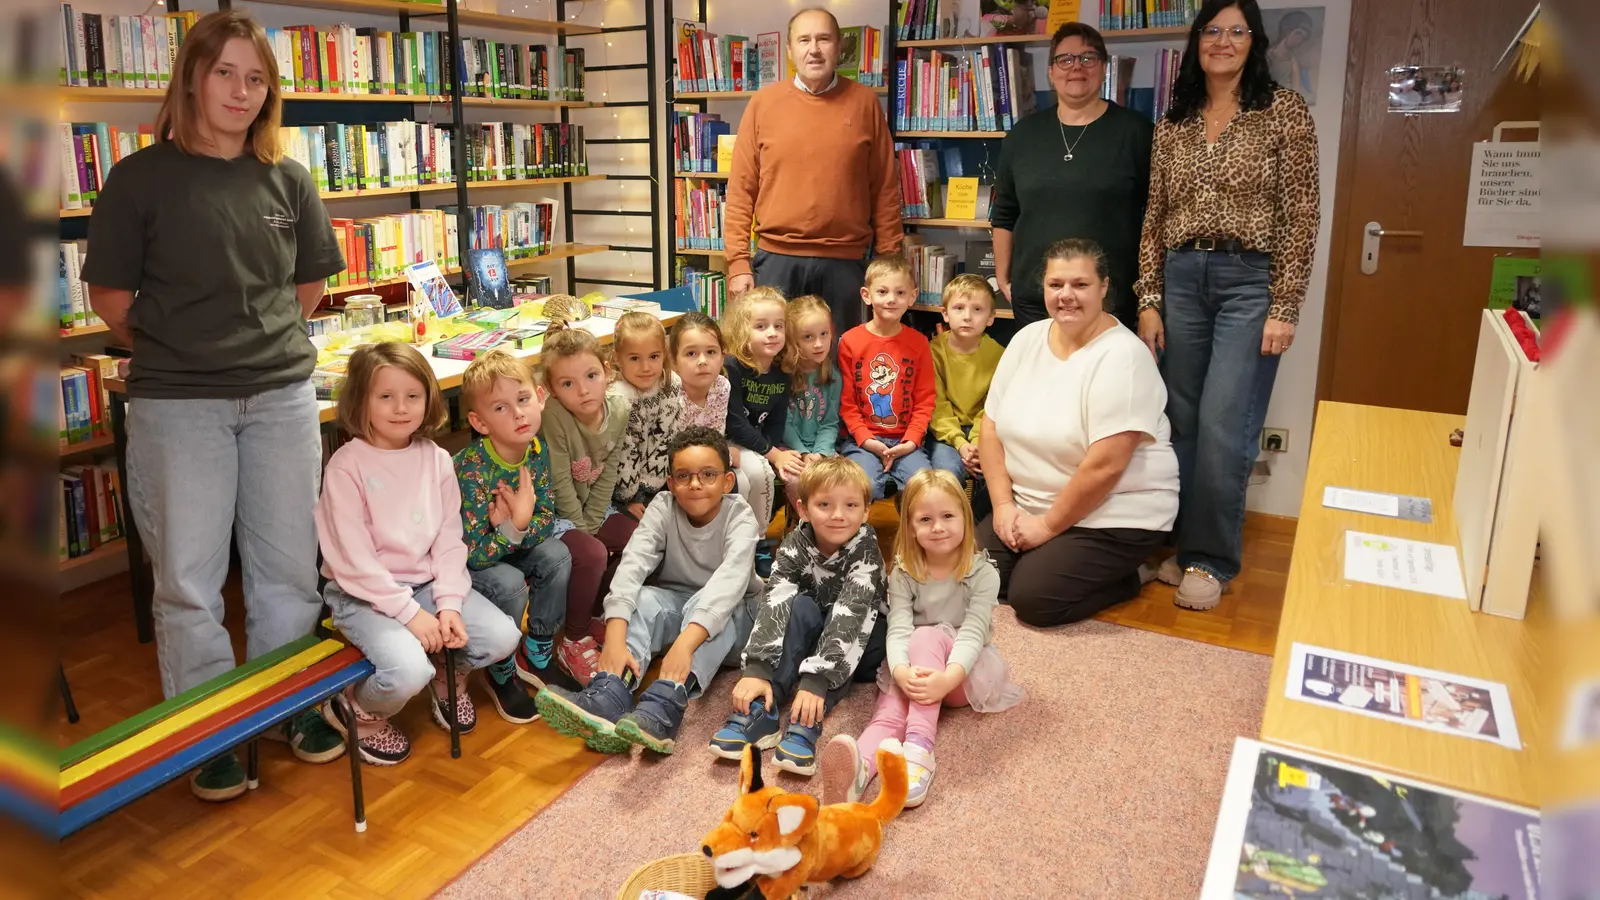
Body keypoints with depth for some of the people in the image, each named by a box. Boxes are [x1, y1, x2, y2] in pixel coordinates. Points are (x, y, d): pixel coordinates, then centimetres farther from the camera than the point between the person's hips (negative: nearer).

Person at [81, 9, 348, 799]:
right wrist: (173, 350, 9)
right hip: (177, 405, -2)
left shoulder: (288, 181, 3)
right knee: (187, 580, 5)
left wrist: (259, 339, 11)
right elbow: (110, 300, 0)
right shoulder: (142, 178, -5)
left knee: (289, 567, 10)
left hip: (282, 394, 3)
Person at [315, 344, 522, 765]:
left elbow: (449, 540, 1)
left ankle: (448, 676, 22)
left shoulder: (436, 459, 1)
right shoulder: (347, 466, -14)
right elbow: (353, 559, -16)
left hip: (427, 582, 5)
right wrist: (410, 612, -18)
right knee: (409, 671, -28)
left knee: (503, 636, -12)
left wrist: (449, 604, -12)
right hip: (362, 593, -5)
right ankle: (355, 709, 8)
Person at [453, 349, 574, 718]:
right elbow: (472, 552, -31)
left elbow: (546, 520, -9)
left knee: (557, 555, -16)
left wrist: (518, 525, -29)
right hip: (461, 561, -6)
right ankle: (501, 673, 1)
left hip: (508, 543, 6)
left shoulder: (537, 449, -14)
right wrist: (516, 526, -36)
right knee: (510, 584, -29)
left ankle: (537, 653, 5)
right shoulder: (472, 468, -33)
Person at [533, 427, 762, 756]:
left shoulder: (739, 516, -22)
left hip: (730, 618, -2)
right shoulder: (663, 507, -15)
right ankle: (606, 700, -51)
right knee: (644, 599, -29)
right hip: (675, 604, 3)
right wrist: (614, 639, -46)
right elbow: (632, 565, -29)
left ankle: (662, 709, -55)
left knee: (704, 605, -35)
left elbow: (730, 579, -39)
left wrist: (685, 643, -55)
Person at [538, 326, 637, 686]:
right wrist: (583, 533, -15)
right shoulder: (554, 417, -28)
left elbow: (608, 475, -6)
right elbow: (560, 485, -22)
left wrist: (591, 525, -12)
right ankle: (574, 640, -6)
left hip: (592, 508, 6)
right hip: (554, 514, -6)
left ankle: (596, 610, 13)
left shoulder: (619, 410, -12)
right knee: (592, 554, -28)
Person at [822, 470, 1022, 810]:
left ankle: (919, 749, -49)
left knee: (928, 635, -34)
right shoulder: (904, 574, -1)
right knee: (889, 713, -31)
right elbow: (898, 629, -15)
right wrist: (901, 672, -38)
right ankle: (859, 768, -64)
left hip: (965, 672, -2)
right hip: (913, 672, 2)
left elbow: (972, 633, -19)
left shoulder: (982, 573, -7)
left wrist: (948, 677, -40)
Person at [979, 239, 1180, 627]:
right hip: (1030, 505, 7)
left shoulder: (1121, 355, -19)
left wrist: (1047, 526, -16)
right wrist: (1003, 506, -6)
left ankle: (1124, 577, 6)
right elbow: (991, 429, 4)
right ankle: (1061, 554, 14)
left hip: (1115, 515, -7)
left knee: (1032, 597, -20)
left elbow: (1105, 466, -24)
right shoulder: (1027, 339, 2)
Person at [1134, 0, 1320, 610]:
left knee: (1222, 427, -7)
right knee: (1182, 422, 7)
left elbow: (1301, 216, -4)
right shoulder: (1174, 124, 11)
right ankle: (1184, 544, 21)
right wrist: (1148, 300, 3)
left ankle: (1211, 559, 9)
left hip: (1250, 280, -4)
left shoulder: (1284, 110, 0)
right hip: (1181, 278, 4)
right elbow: (1155, 216, 10)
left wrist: (1284, 308, -10)